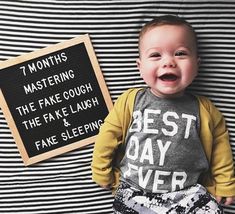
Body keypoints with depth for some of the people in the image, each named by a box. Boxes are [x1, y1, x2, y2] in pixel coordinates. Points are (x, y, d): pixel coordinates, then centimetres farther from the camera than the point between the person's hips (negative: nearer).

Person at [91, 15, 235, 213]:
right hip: (134, 193, 0)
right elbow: (107, 137, 5)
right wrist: (103, 175, 10)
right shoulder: (130, 101, -4)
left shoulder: (205, 110, -1)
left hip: (188, 193, 1)